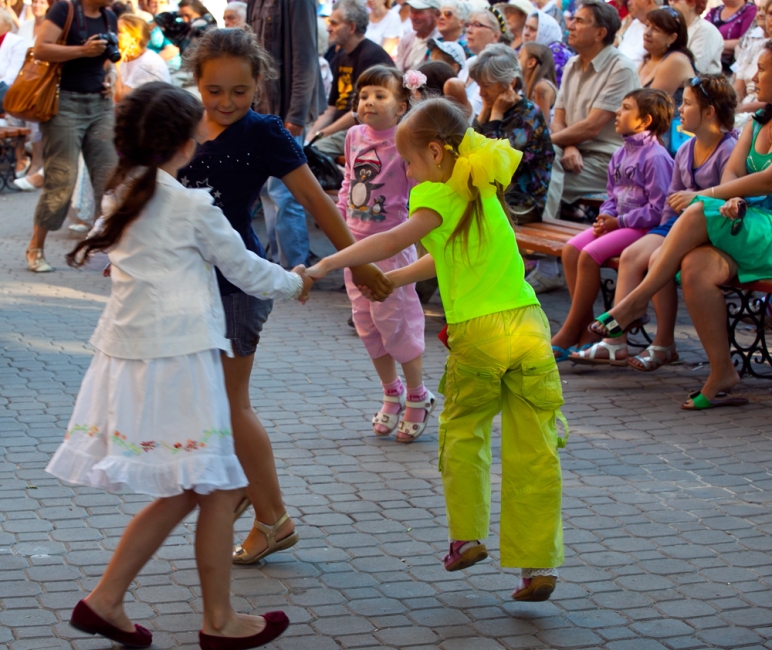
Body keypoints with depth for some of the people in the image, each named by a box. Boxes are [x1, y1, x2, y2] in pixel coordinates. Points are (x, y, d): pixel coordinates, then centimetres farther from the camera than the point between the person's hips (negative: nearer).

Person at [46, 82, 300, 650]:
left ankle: (105, 601, 14)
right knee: (218, 491, 4)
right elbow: (246, 270, 1)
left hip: (129, 356, 8)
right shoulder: (192, 206, -9)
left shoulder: (123, 194, 11)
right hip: (178, 359, -8)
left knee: (180, 493, 16)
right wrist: (295, 283, 20)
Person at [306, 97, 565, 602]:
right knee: (533, 455, 5)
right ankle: (540, 564, 6)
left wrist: (326, 265, -22)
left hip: (478, 334, -6)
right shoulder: (481, 188, 19)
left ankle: (468, 536, 23)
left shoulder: (439, 195, -5)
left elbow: (394, 240, -21)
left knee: (462, 435, 18)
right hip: (528, 325, 6)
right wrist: (391, 279, 29)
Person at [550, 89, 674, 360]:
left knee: (590, 254, -25)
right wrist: (605, 216, 0)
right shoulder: (621, 154, 15)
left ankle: (569, 333, -14)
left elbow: (658, 210, -18)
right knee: (570, 249, -11)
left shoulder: (656, 157, -14)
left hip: (644, 227, -9)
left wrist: (619, 221, -15)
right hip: (619, 224, 9)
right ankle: (585, 330, -10)